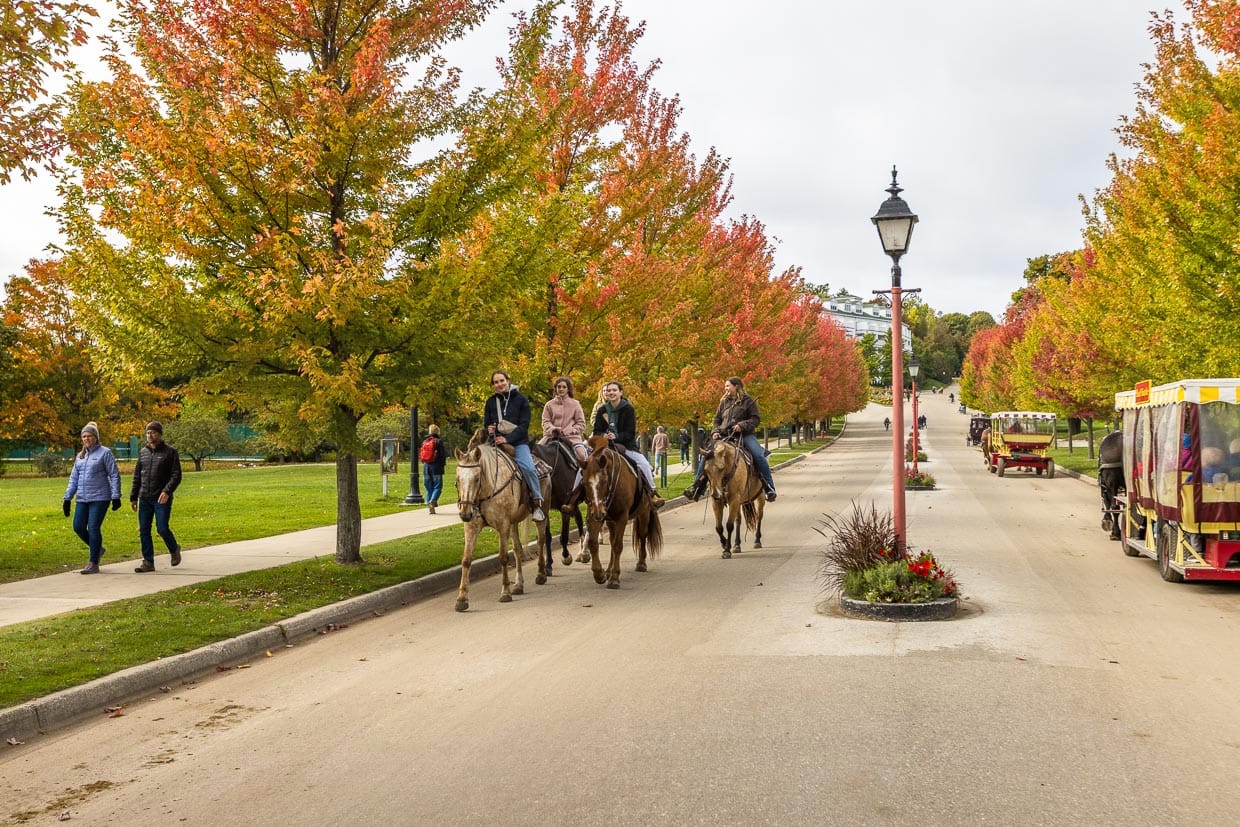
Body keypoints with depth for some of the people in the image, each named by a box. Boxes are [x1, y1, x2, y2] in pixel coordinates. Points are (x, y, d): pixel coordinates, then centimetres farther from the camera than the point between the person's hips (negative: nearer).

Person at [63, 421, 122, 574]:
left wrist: (116, 496, -12)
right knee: (78, 527, 2)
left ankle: (94, 564, 2)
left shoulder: (104, 453, -4)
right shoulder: (80, 456, 15)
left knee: (94, 528, -7)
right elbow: (74, 478, 18)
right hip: (82, 499, 6)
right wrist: (67, 498, 12)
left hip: (99, 498, -6)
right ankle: (97, 549, 26)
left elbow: (114, 475, -7)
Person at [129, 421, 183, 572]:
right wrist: (133, 497, 12)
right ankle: (148, 562, 9)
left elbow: (176, 475, -9)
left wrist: (167, 491, -24)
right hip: (145, 499, 5)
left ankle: (174, 549, 20)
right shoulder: (143, 452, 12)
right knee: (144, 531, 3)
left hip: (162, 499, -5)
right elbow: (137, 476, 16)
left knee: (162, 529, -8)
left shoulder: (170, 452, -3)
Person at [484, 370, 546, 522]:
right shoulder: (491, 402, 12)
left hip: (518, 442, -4)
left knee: (528, 468, -28)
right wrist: (488, 430, -5)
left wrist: (508, 439, -17)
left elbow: (524, 425, -5)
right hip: (497, 443, 4)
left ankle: (537, 503, -13)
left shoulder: (521, 399, 2)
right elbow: (486, 424, 21)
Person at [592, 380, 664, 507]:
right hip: (606, 446, 3)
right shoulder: (602, 410, 6)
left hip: (626, 445, -3)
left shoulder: (628, 409, -3)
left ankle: (652, 492, -12)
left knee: (643, 463, -23)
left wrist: (616, 437, -24)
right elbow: (597, 432, 6)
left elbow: (630, 433, -8)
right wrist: (603, 436, -18)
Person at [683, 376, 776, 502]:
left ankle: (769, 488, -18)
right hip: (724, 435, 4)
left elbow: (756, 419, -2)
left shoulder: (748, 400, 4)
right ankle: (697, 487, -6)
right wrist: (715, 431, 3)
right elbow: (717, 419, 22)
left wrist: (742, 425, -18)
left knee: (759, 456, -26)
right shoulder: (724, 402, 17)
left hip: (745, 435, -4)